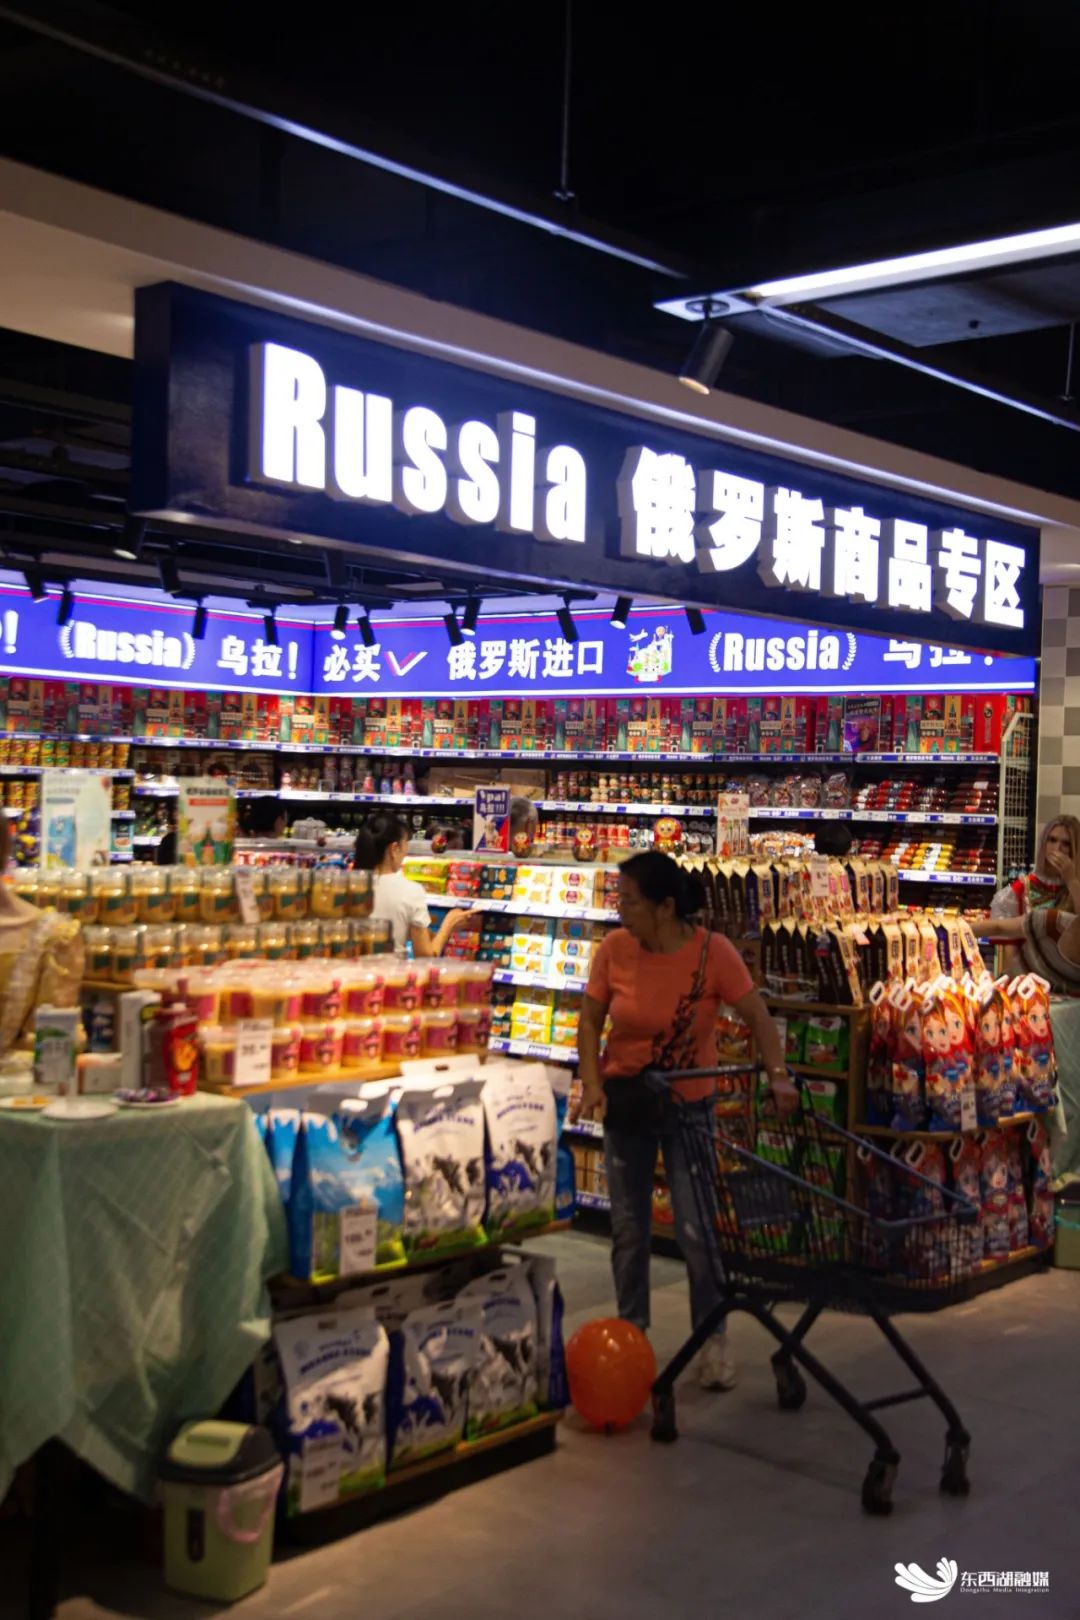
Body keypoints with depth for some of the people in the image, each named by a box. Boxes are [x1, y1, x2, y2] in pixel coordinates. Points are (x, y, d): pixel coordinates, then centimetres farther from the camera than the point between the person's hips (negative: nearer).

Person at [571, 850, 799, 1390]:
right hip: (625, 1099, 2)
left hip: (689, 1102, -2)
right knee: (628, 1227, 10)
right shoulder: (615, 948, -13)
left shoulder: (713, 952, -18)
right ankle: (631, 1332, 27)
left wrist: (778, 1075, -23)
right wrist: (592, 1084, -16)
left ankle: (713, 1340, 15)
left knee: (695, 1228, -3)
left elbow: (757, 1016, -11)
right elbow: (590, 1022, -4)